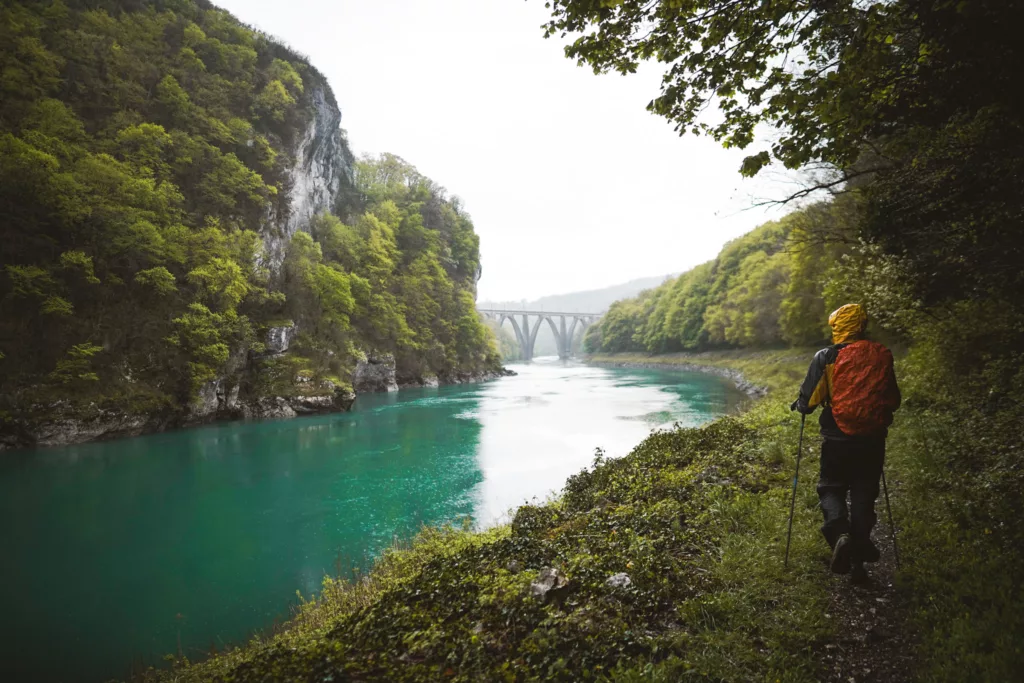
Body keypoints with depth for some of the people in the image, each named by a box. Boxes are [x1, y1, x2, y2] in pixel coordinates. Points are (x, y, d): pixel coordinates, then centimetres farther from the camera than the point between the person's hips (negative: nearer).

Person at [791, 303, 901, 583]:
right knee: (864, 494, 12)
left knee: (831, 488, 13)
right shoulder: (882, 356, 3)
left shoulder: (827, 357, -8)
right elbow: (893, 400, 13)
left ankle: (839, 533, -14)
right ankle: (859, 558, 15)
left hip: (837, 439, -3)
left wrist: (798, 405, 14)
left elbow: (807, 401, -8)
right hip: (873, 439, 3)